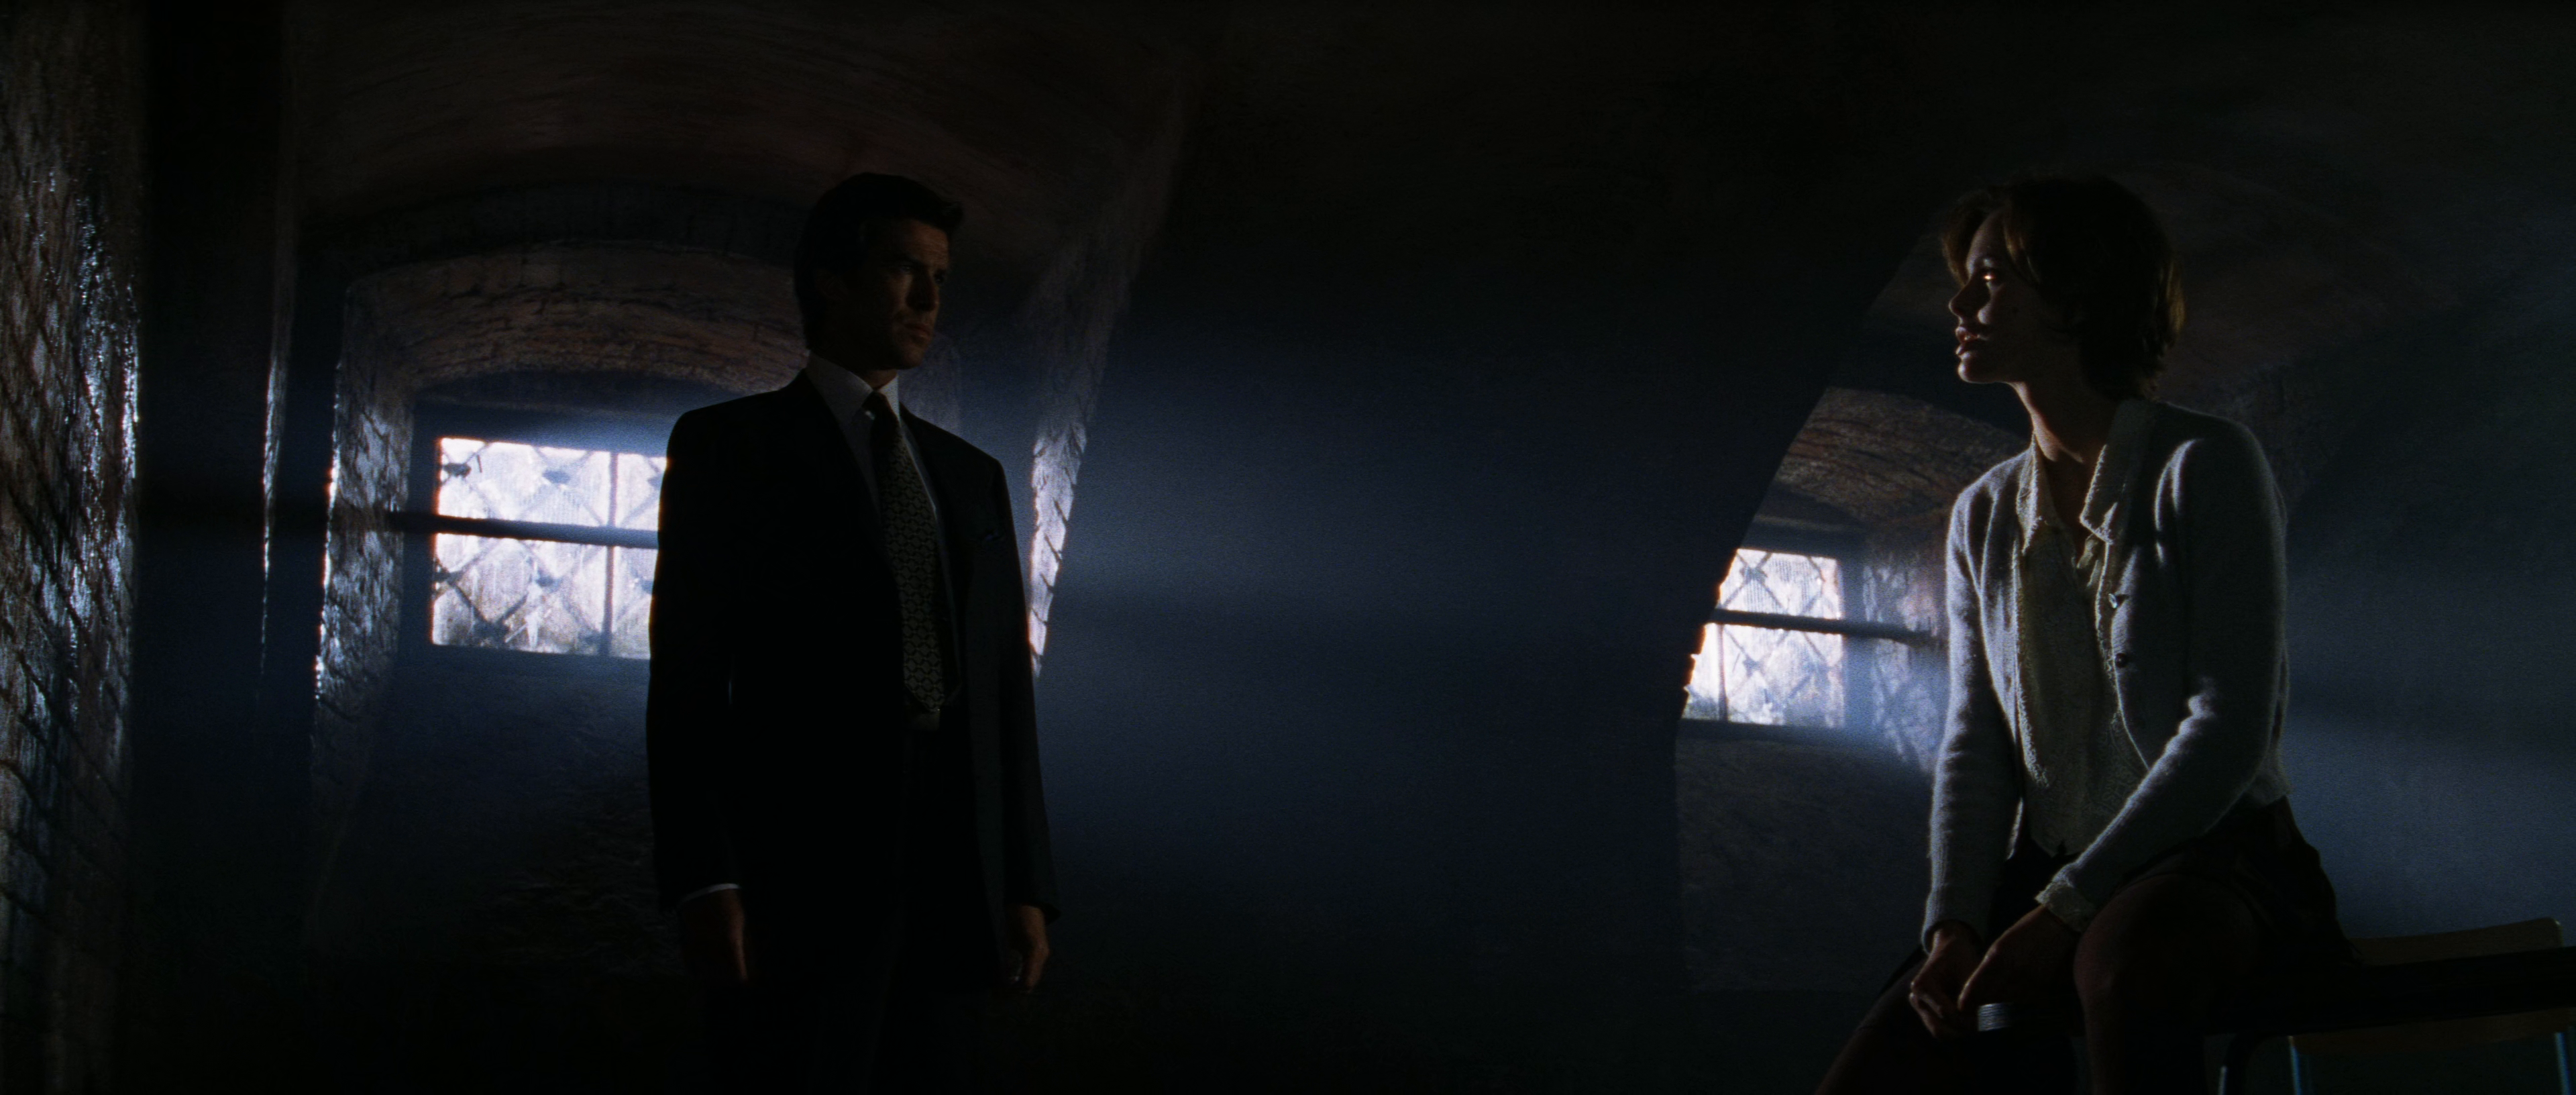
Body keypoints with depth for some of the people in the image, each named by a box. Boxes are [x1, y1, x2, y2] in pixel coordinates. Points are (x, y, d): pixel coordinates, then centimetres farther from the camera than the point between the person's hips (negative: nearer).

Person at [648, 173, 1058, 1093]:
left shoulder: (971, 477, 20)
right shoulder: (728, 448, 6)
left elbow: (1005, 691, 16)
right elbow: (687, 678, -2)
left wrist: (1027, 886, 8)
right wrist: (702, 881, -12)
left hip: (951, 894, 4)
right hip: (796, 889, -4)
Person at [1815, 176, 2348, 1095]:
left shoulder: (2205, 467, -5)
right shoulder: (1983, 518, 14)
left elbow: (2229, 727, -14)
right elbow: (1975, 745, 9)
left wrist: (2066, 910, -19)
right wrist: (1953, 923, -9)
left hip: (2215, 855, -5)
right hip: (2049, 874, 5)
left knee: (2125, 959, -40)